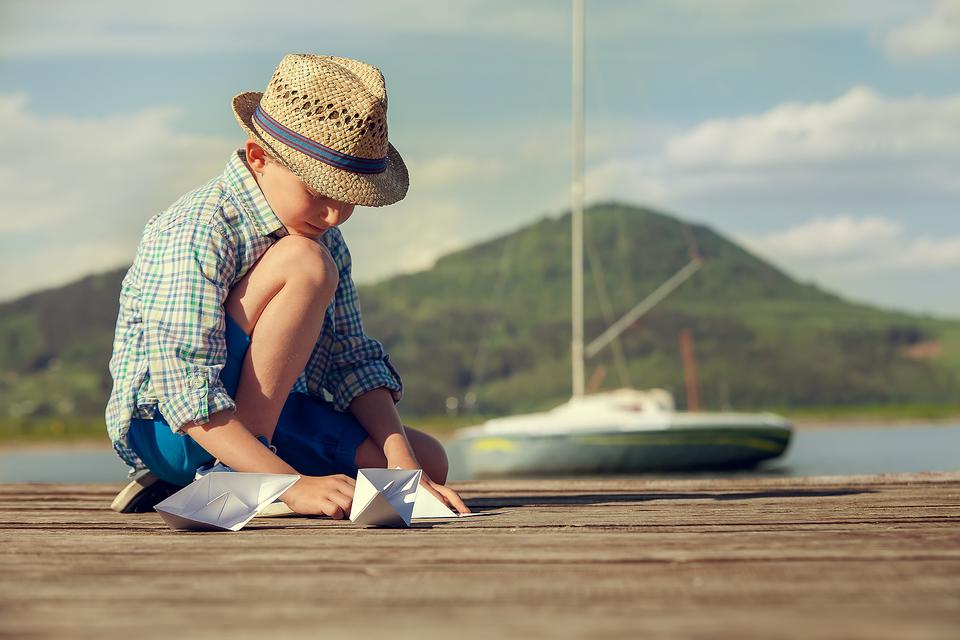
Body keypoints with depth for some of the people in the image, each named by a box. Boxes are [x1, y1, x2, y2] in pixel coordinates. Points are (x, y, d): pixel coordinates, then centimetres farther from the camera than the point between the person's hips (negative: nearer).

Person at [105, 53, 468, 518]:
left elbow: (353, 361, 2)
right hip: (164, 430, -9)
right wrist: (293, 484, -37)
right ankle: (236, 477, -22)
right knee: (305, 263, -25)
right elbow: (187, 396, -31)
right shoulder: (194, 235, -23)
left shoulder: (323, 235, 3)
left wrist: (402, 465, -13)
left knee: (430, 460, -1)